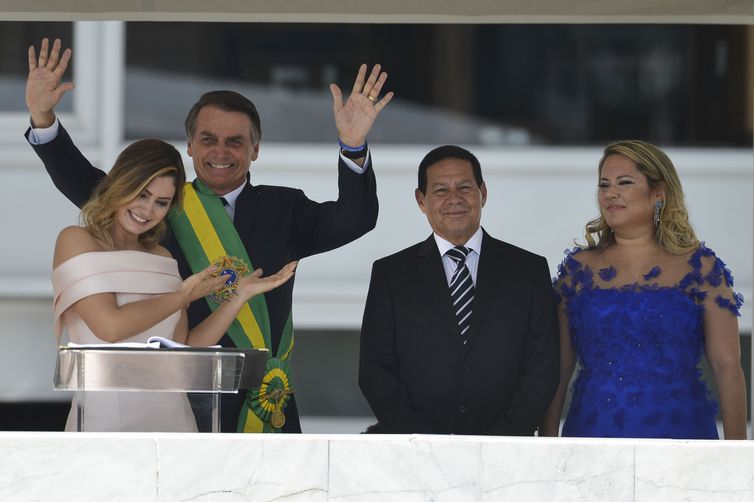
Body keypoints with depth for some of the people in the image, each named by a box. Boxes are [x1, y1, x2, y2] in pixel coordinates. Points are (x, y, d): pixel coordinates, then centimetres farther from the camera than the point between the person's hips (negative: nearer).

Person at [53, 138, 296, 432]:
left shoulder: (162, 258, 11)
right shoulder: (75, 241, -3)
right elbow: (110, 326, -17)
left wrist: (239, 296, 3)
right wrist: (183, 296, -6)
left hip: (169, 416, 5)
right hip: (106, 416, -5)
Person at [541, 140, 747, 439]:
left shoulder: (700, 267, 1)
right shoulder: (578, 269, 7)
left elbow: (727, 366, -2)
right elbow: (558, 367, 6)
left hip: (678, 431, -2)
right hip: (594, 433, 2)